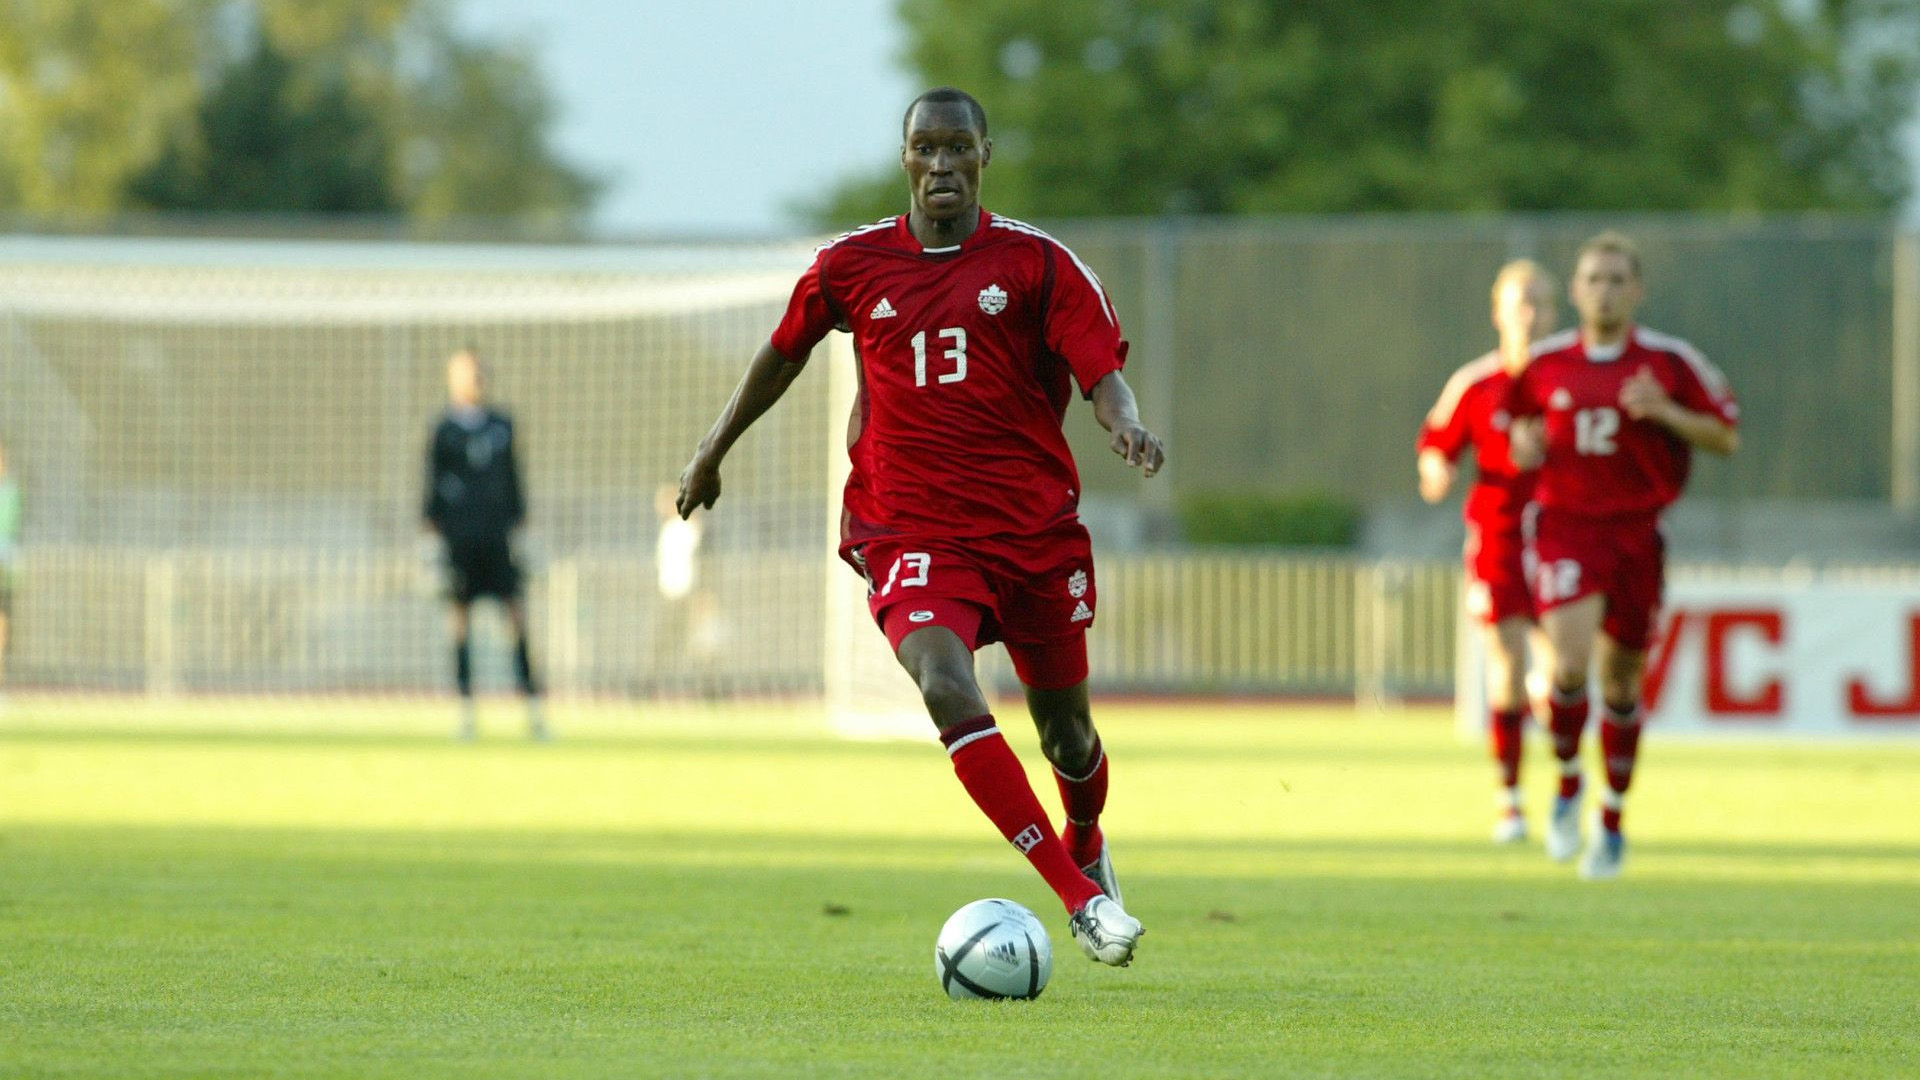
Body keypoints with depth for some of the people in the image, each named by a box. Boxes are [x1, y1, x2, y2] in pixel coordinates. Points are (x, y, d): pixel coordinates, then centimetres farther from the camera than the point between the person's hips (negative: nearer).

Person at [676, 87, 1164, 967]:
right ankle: (1081, 898, -26)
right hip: (910, 527, -1)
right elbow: (784, 351, 20)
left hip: (1036, 528, 1)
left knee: (1064, 723, 11)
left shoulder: (1038, 262, 0)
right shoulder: (852, 265, 4)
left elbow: (1102, 371, -6)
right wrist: (713, 450, 28)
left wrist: (1127, 425, -29)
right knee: (950, 693, -26)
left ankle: (1085, 849, 48)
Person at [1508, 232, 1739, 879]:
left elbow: (1727, 437, 1)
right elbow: (1521, 419, 21)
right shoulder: (1543, 364, 3)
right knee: (1571, 663, -21)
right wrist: (1525, 442, -2)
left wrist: (1664, 412, -15)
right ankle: (1567, 783, 5)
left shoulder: (1669, 361, -2)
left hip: (1636, 531, 0)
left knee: (1620, 681, 7)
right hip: (1566, 527, 0)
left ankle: (1613, 822, 24)